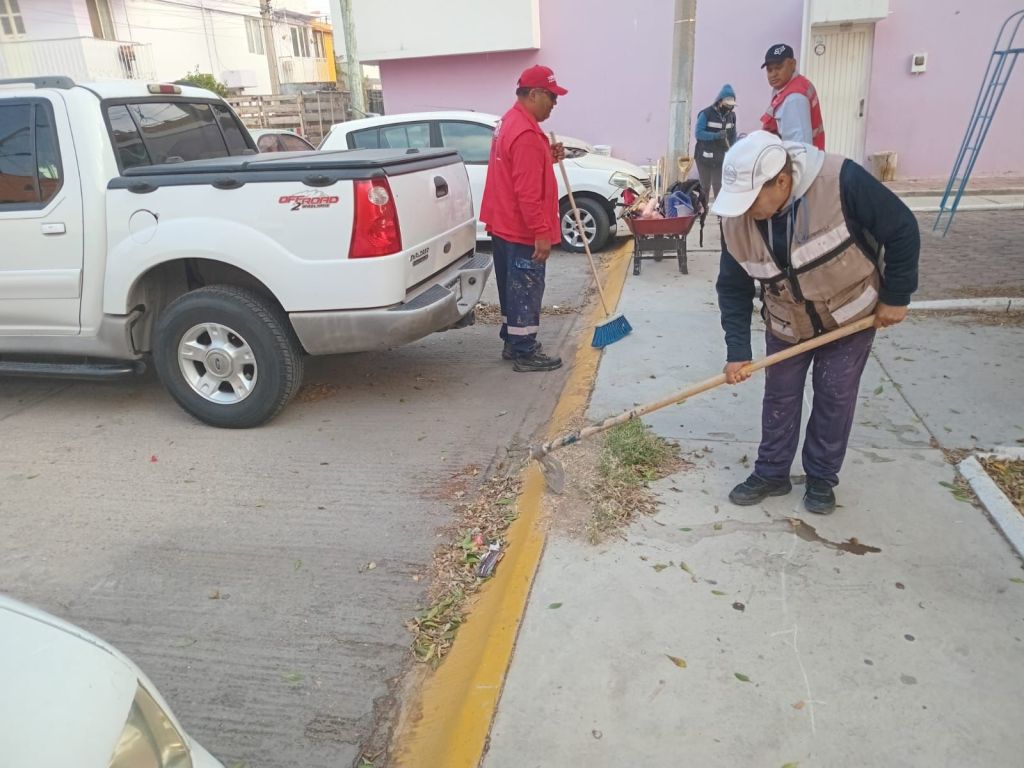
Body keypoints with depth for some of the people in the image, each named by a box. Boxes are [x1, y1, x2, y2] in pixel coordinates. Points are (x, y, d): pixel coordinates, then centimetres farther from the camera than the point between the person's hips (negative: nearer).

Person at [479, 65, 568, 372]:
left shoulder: (510, 122, 13)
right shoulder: (526, 134, -21)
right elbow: (527, 191, -27)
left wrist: (548, 157, 8)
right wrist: (541, 233, -25)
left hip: (506, 226, 11)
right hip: (523, 231, -11)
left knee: (513, 287, 17)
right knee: (526, 289, -3)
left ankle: (513, 341, 27)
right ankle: (524, 353, 5)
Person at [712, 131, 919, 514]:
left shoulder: (842, 181, -32)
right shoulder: (736, 219, -21)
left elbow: (902, 230, -19)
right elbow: (733, 288, -10)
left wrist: (896, 296, -14)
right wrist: (737, 351, -15)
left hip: (851, 314, -2)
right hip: (787, 323, 3)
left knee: (835, 397, 5)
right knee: (779, 397, 8)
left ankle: (821, 478, 23)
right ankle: (771, 473, 26)